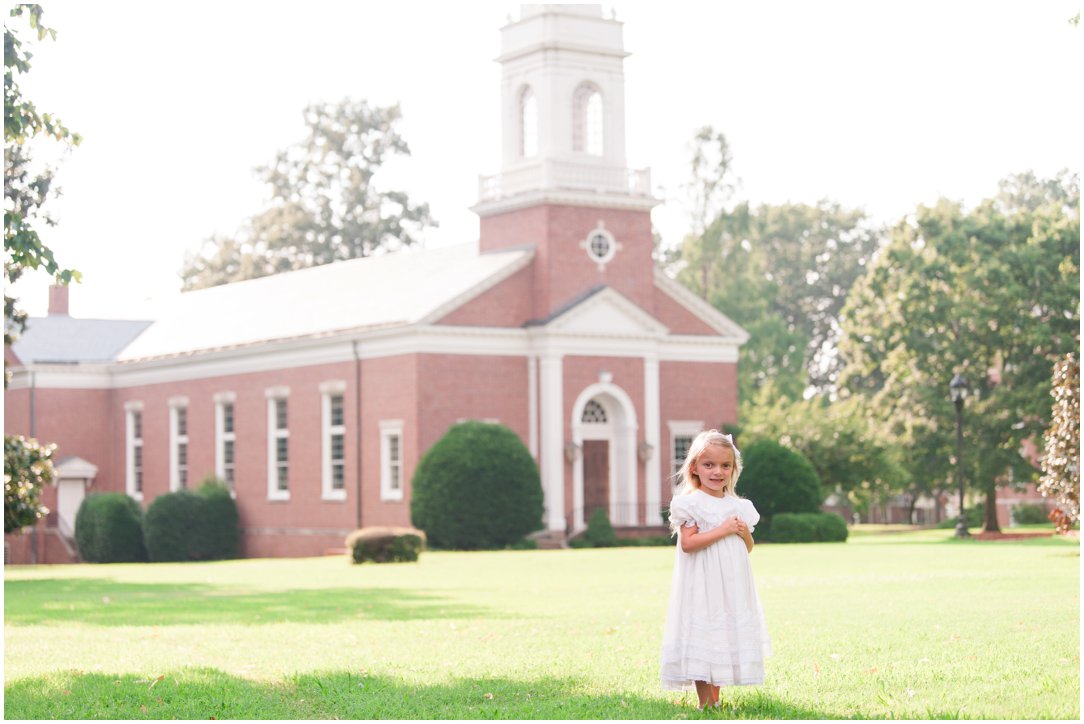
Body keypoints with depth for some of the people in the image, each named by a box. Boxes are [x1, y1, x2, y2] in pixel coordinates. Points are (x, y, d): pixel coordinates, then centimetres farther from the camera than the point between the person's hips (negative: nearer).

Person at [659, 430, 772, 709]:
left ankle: (715, 700, 20)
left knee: (725, 641, 10)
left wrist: (745, 533, -4)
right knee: (702, 644, -6)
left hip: (732, 586, 6)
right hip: (703, 586, -6)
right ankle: (705, 705, 0)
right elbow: (687, 542, -19)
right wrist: (723, 530, -20)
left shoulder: (737, 506, 11)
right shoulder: (691, 503, -8)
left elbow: (748, 549, 18)